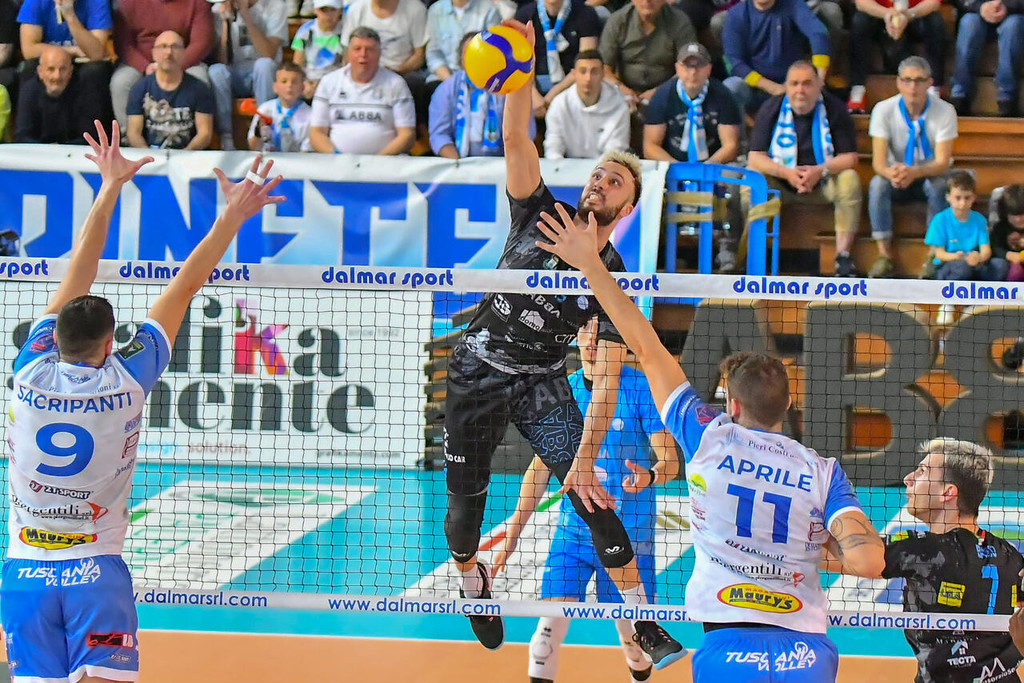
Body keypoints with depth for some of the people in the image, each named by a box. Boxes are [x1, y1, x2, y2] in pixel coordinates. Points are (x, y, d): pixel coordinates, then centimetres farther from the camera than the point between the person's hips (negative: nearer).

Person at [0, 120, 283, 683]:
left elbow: (78, 270, 8)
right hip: (95, 570, -3)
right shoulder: (124, 382, -7)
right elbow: (185, 287, 0)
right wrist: (233, 215, 7)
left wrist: (110, 187, 18)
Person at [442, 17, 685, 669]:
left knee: (592, 498, -15)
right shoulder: (541, 216, -7)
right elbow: (517, 139, -20)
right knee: (465, 504, 5)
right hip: (477, 370, 1)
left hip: (543, 384, -1)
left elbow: (608, 379, -16)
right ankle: (473, 584, 37)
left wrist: (586, 456, -26)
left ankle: (645, 625, -9)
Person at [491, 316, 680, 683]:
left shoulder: (642, 389, -7)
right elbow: (540, 469, 10)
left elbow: (670, 460, -11)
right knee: (550, 624, -11)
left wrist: (650, 476, -35)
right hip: (573, 527, 3)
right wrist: (510, 539, 6)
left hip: (628, 535, -3)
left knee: (630, 630, 4)